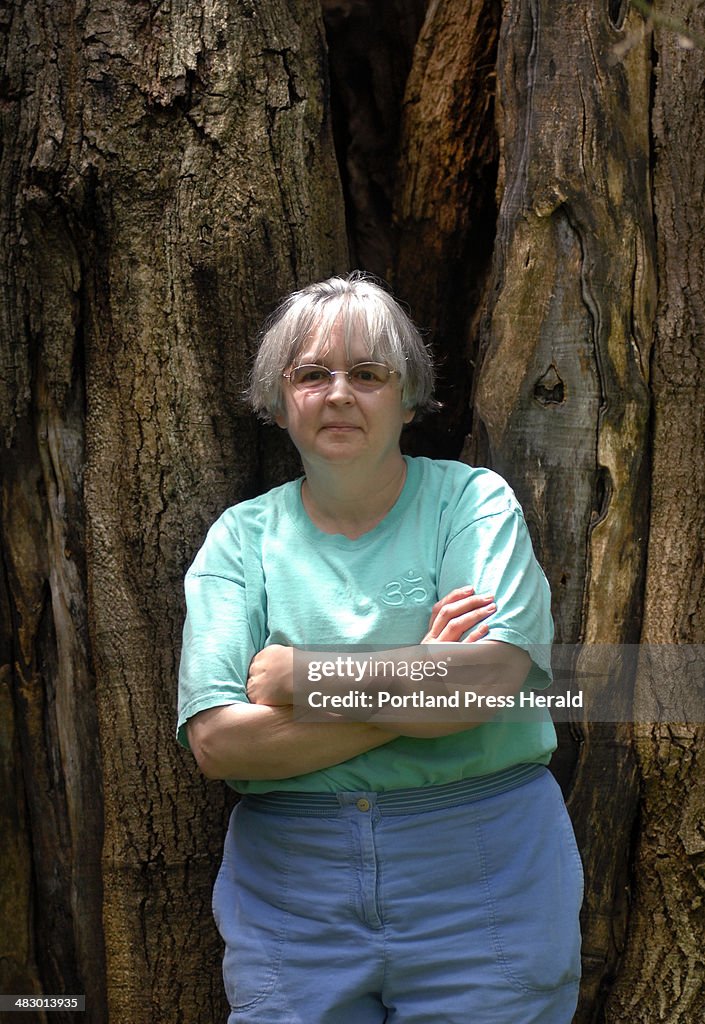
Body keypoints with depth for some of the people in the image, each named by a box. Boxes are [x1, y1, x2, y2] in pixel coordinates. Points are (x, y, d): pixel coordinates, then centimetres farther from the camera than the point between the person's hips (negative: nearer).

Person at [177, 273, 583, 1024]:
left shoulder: (474, 502, -2)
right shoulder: (241, 538, 2)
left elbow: (493, 677, -18)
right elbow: (216, 742, -10)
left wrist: (299, 677, -11)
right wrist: (418, 683, -15)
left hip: (483, 883, -1)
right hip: (290, 894, 2)